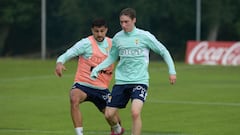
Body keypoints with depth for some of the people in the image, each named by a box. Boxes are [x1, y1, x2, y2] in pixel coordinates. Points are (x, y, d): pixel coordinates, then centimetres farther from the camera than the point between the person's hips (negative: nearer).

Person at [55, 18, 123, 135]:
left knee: (114, 119, 8)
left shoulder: (111, 43, 5)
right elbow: (68, 54, -20)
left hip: (102, 88, 4)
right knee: (74, 99, -37)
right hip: (83, 84, -4)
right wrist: (60, 63, -40)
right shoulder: (86, 43, -10)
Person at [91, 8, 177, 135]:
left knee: (135, 112, -26)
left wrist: (172, 71, -2)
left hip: (139, 81, -4)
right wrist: (96, 69, 4)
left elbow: (163, 51, 3)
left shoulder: (144, 36, -6)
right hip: (121, 81, 4)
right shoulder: (117, 38, 5)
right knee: (109, 114, 3)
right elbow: (112, 58, 17)